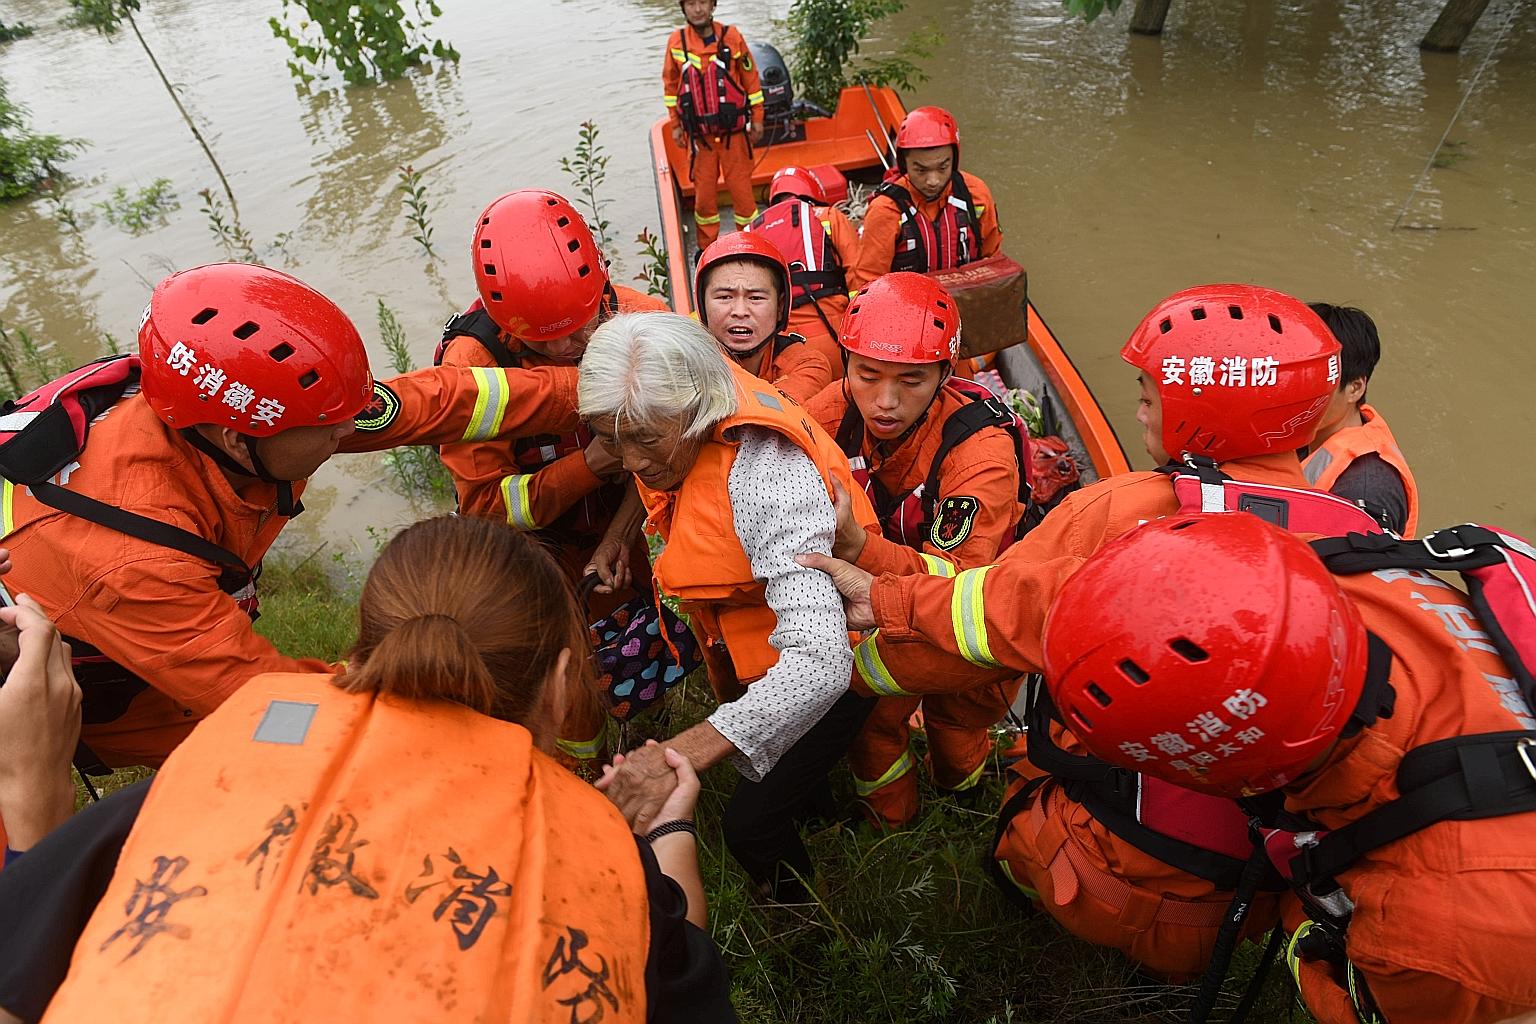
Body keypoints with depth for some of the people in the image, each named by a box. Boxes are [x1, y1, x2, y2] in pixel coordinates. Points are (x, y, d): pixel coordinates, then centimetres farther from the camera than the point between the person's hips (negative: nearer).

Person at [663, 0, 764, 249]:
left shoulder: (731, 36, -6)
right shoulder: (676, 41, -3)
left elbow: (751, 78, 3)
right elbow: (670, 85, 9)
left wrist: (757, 119, 5)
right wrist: (675, 124, 9)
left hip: (734, 132, -1)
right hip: (699, 135, 1)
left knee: (741, 189, 2)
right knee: (703, 193, 8)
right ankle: (706, 248, 24)